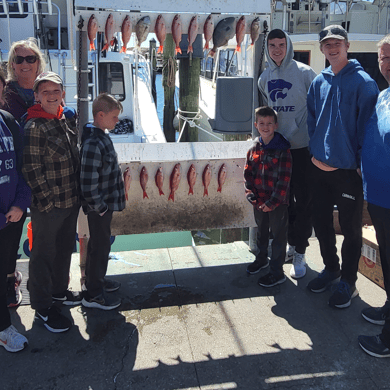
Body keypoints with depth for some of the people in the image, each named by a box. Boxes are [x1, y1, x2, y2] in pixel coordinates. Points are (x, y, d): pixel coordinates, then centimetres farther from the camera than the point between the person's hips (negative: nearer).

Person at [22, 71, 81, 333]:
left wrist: (77, 194, 13)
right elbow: (31, 169, -18)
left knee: (65, 248, 22)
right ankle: (43, 308, 24)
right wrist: (47, 200, -17)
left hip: (71, 201, 8)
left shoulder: (68, 121, 6)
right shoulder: (34, 127, -17)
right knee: (44, 254, 7)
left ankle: (59, 290, 43)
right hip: (48, 205, -7)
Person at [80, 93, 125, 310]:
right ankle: (93, 295, 19)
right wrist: (100, 207, -18)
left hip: (106, 203, 9)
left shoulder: (102, 136, 7)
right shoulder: (93, 143, -24)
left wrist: (106, 204, 17)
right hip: (99, 206, -9)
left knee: (101, 243, 22)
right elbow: (88, 182, -27)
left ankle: (97, 279, 41)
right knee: (100, 246, 4)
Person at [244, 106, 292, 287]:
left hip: (277, 203, -6)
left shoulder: (282, 150, -15)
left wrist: (272, 202, -19)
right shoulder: (254, 148, 2)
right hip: (259, 201, 6)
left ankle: (277, 272, 18)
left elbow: (284, 179, -18)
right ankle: (261, 259, 46)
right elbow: (248, 172, 8)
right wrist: (250, 192, -6)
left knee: (279, 235, 6)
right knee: (261, 232, 24)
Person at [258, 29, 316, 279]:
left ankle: (300, 254, 9)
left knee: (303, 201, -2)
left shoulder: (304, 73, -8)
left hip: (302, 147, -5)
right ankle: (292, 244, 30)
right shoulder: (265, 78, 8)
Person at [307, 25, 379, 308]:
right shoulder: (319, 82, 8)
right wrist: (315, 151, 6)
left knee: (351, 229, 7)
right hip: (320, 166, 6)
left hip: (348, 169, -5)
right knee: (321, 222, 16)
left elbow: (367, 124, -10)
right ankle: (331, 269, 37)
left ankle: (348, 282, 23)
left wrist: (362, 161, -11)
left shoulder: (363, 82, -8)